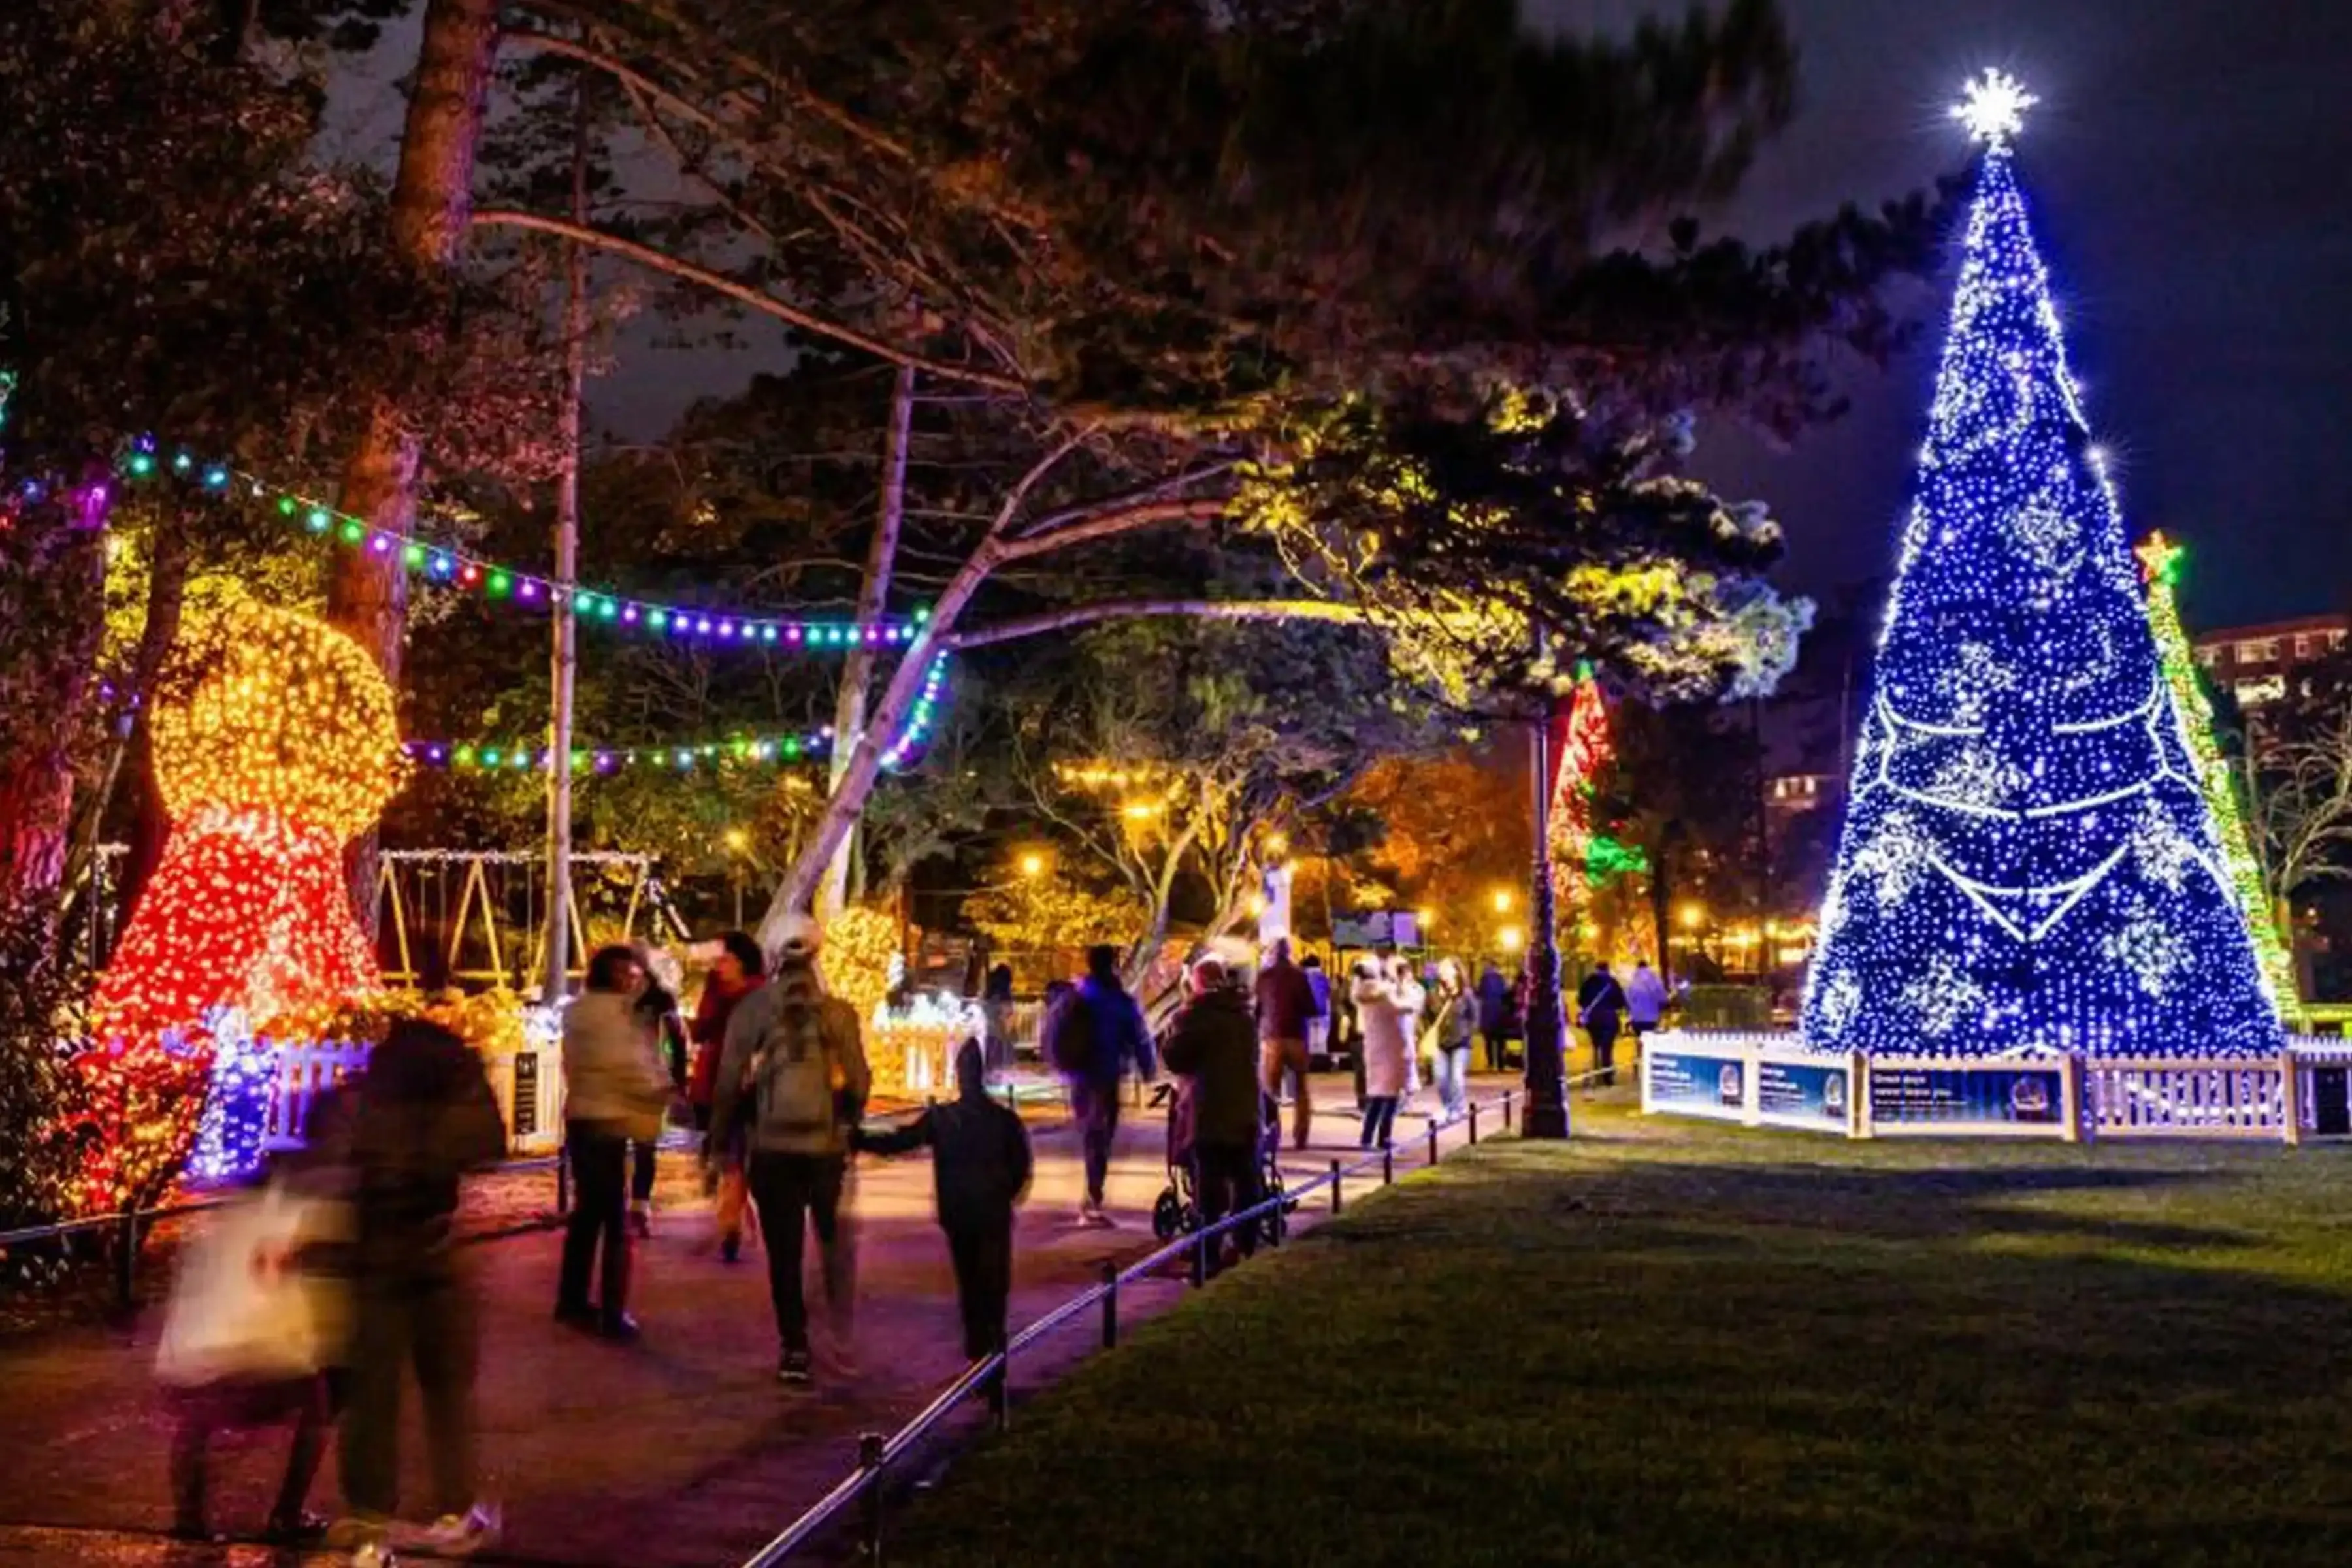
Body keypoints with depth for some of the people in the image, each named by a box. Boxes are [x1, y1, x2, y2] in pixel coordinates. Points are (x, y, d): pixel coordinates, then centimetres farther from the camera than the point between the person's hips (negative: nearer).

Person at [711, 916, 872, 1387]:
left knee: (784, 1250, 9)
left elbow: (729, 1084, -3)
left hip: (771, 1147, 0)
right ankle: (842, 1338, 16)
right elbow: (859, 1082, -1)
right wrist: (849, 1124, 18)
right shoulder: (840, 1012, -6)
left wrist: (720, 1141, 8)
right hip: (827, 1146, 0)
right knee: (834, 1241, 19)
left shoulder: (750, 1011, -6)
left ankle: (795, 1349, 9)